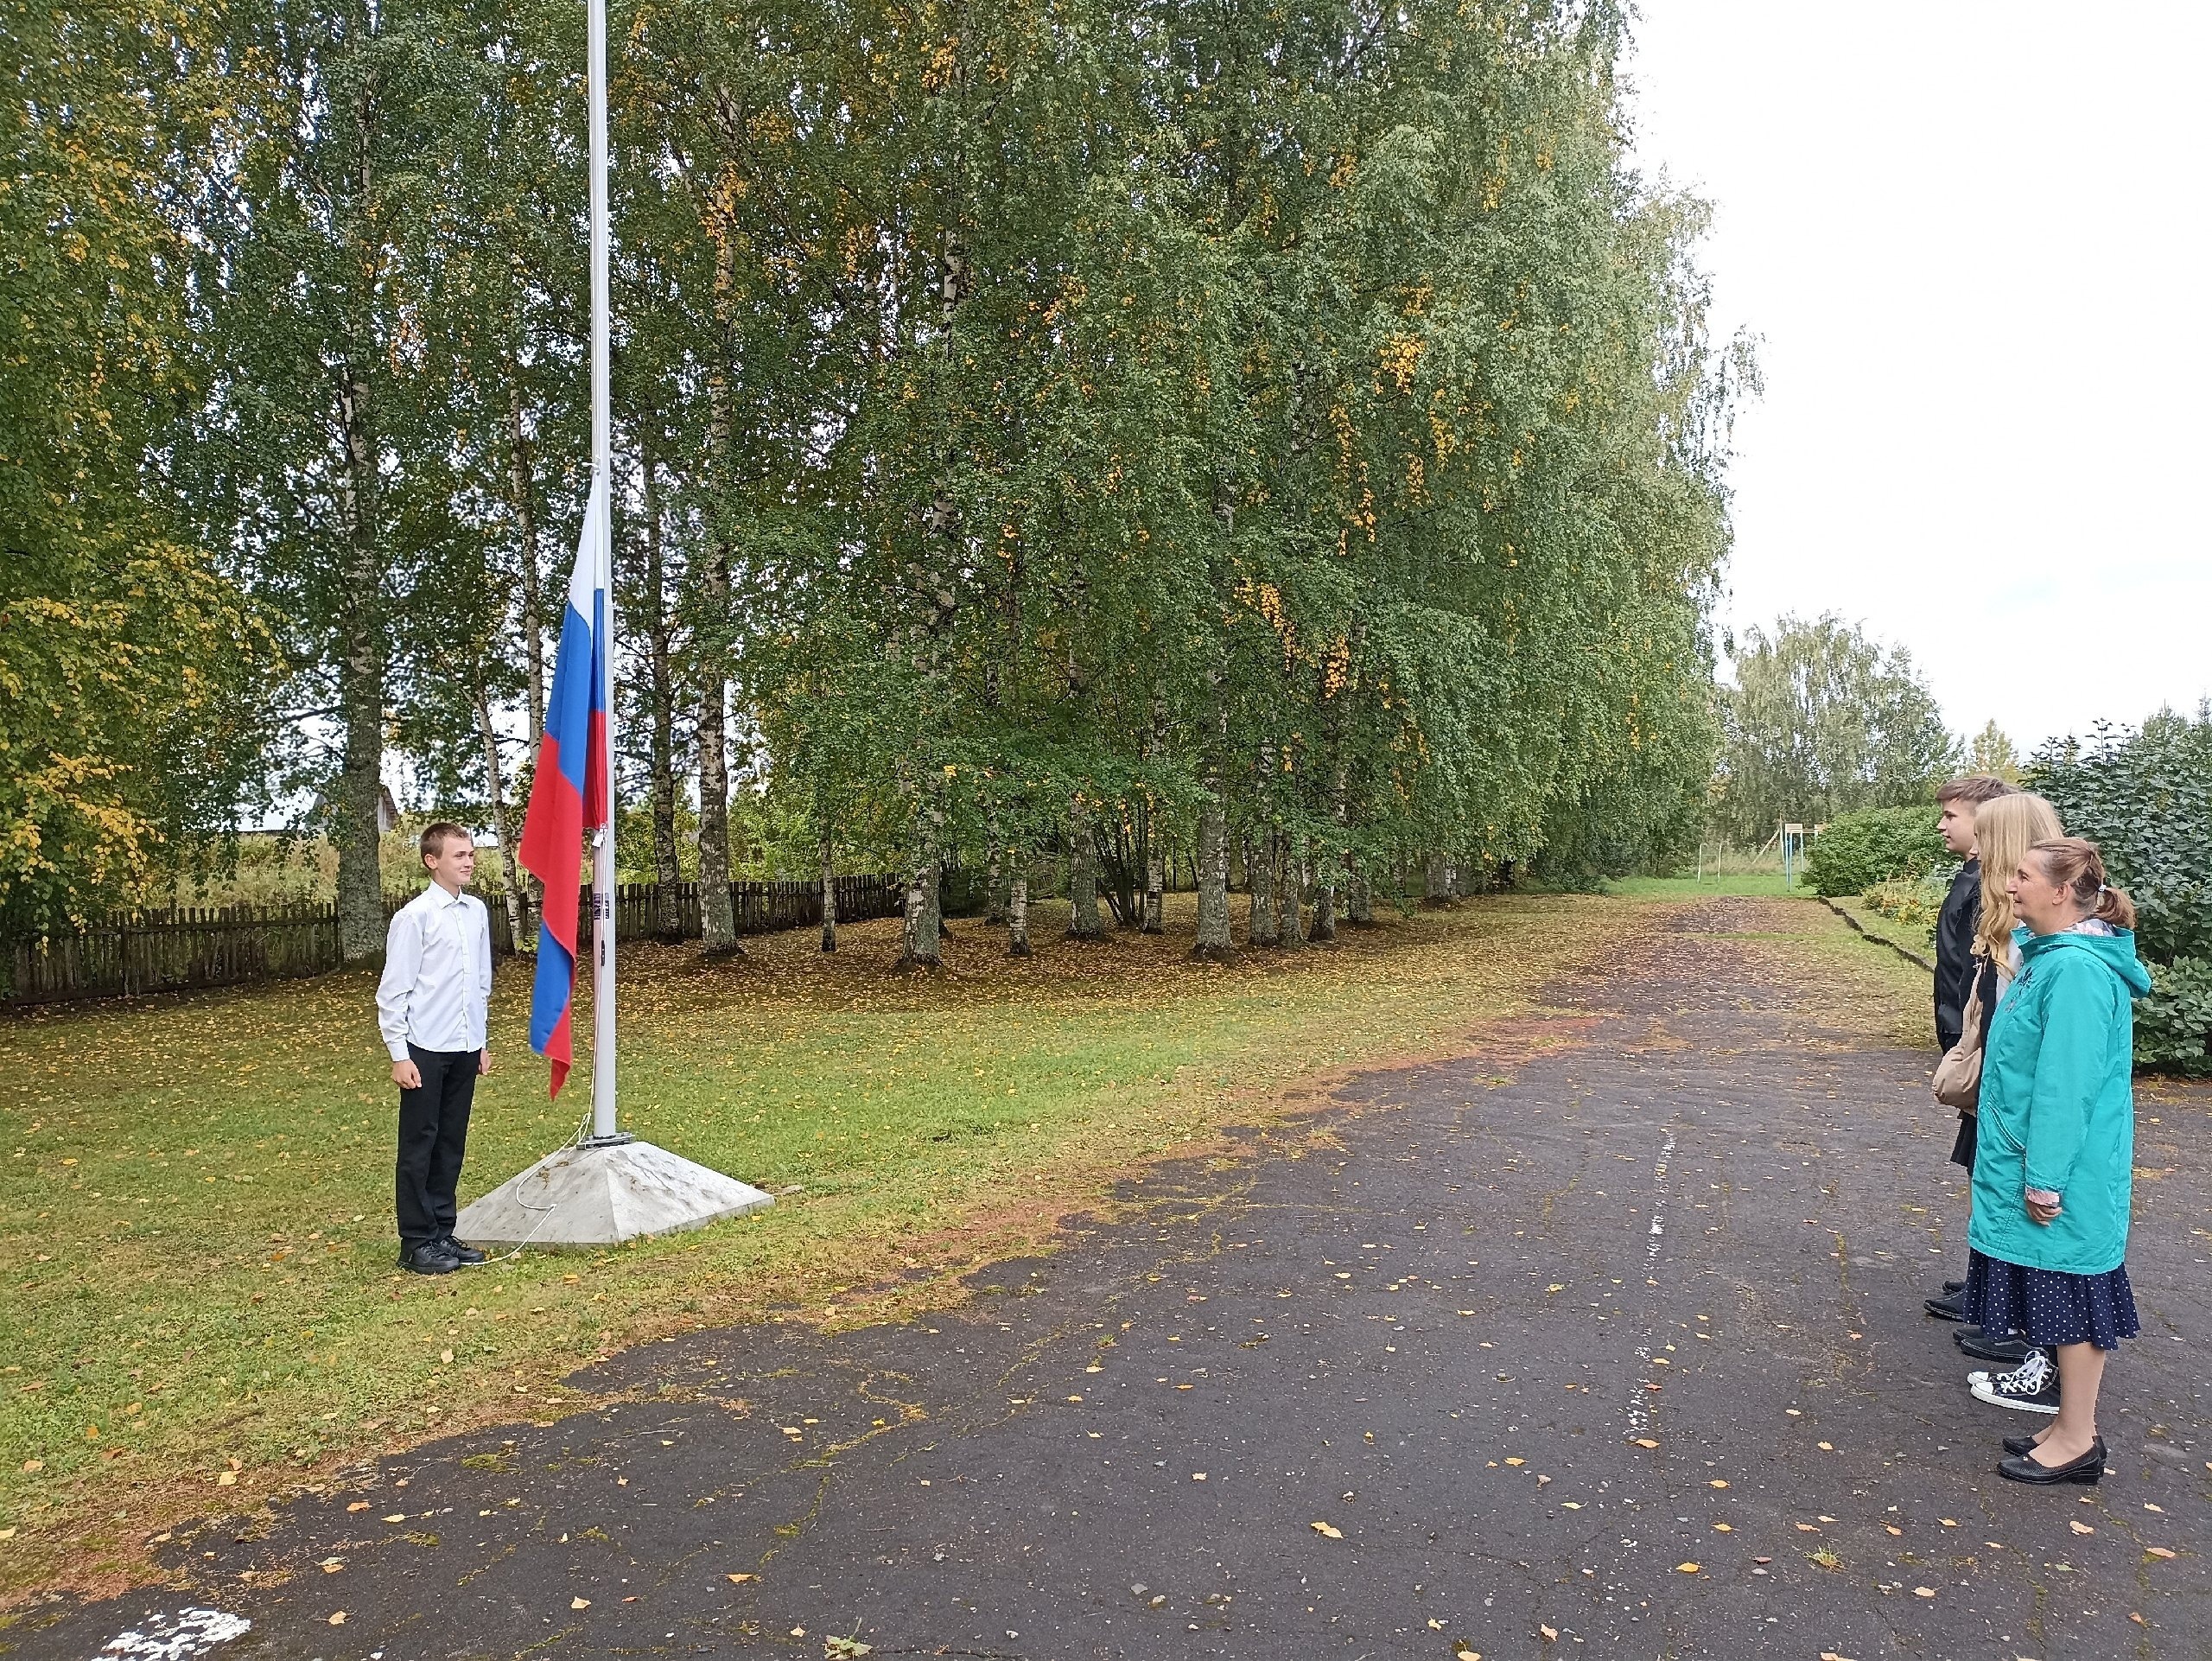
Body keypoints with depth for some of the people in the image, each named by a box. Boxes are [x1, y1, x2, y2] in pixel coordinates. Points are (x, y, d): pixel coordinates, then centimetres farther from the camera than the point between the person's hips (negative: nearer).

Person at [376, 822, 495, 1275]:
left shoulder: (477, 912, 6)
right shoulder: (414, 917, -12)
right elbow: (393, 991, -10)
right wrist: (400, 1055, -12)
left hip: (465, 1049, 6)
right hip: (425, 1050, -6)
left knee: (451, 1144, 13)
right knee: (419, 1147, 4)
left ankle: (442, 1233, 23)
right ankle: (416, 1243, 12)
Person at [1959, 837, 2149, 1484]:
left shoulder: (2077, 971, -23)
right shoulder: (2052, 956, 7)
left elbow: (2067, 1086, -24)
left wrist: (2046, 1179, -20)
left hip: (2065, 1173, -9)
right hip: (2038, 1164, 9)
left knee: (2070, 1292, 3)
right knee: (2055, 1293, 17)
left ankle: (2076, 1441, 16)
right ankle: (2065, 1407, 29)